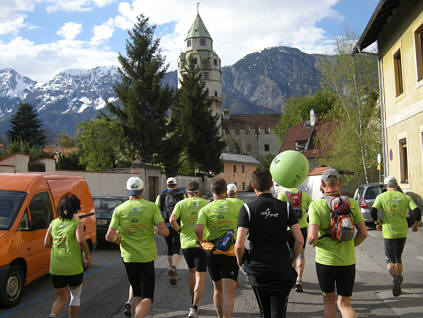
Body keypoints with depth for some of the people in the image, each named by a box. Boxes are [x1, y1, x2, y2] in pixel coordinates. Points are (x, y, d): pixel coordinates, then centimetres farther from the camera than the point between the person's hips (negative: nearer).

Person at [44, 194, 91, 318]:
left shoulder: (54, 223, 6)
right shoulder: (77, 224, -8)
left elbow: (46, 243, 5)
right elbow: (81, 240, -24)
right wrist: (88, 254, -10)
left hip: (55, 269, 4)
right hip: (74, 269, -4)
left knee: (61, 298, 16)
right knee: (75, 296, 20)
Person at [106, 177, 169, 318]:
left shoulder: (119, 209, -4)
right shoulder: (151, 207, -7)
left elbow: (109, 237, -9)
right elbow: (165, 232, -13)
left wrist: (117, 239, 13)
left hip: (128, 257, 2)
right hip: (147, 257, -2)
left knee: (137, 293, 21)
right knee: (147, 297, 4)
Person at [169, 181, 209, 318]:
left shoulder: (181, 204, 1)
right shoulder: (206, 203, 1)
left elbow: (172, 220, -14)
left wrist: (179, 230, 2)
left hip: (186, 244, 2)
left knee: (191, 270, 26)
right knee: (200, 279, 1)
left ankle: (193, 302, 34)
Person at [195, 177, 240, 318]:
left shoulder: (205, 209, -3)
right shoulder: (235, 207, -2)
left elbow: (198, 229, -19)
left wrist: (200, 241, 0)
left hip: (212, 253, 2)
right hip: (230, 254, -2)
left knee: (217, 289, 21)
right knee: (228, 293, -5)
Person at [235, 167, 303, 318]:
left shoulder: (247, 208, -7)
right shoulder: (285, 207, 0)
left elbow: (239, 245, -14)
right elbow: (300, 240, -3)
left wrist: (240, 263, 5)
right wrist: (293, 260, 13)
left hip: (258, 269, 0)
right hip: (282, 270, 1)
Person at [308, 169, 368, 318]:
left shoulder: (315, 205, -11)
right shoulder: (351, 203, -3)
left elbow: (312, 237, -19)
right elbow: (363, 233, -3)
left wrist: (313, 242, 4)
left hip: (325, 261, -2)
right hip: (347, 261, 2)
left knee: (328, 300, 20)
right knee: (345, 304, 12)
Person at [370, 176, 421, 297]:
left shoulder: (381, 197, -2)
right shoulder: (405, 197, 3)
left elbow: (373, 212, -14)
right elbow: (417, 212, -8)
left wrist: (378, 223, 3)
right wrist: (416, 224, 9)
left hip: (389, 233, -3)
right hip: (402, 232, 3)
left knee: (390, 260, 7)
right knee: (398, 258, 19)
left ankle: (395, 276, -24)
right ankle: (398, 287, 23)